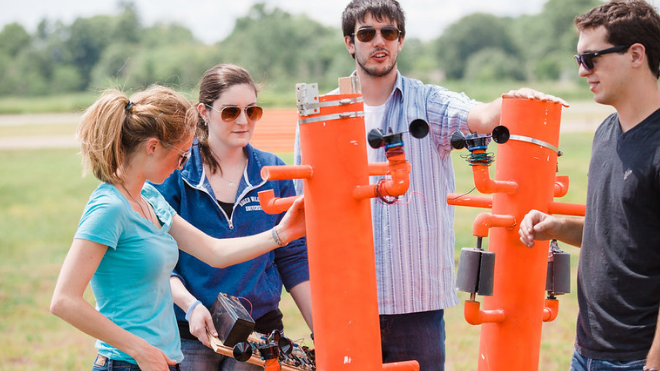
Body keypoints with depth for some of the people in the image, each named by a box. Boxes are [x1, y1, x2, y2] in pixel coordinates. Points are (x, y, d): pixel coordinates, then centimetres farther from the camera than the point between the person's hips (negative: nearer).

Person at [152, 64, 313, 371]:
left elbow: (293, 258, 8)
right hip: (191, 334, -2)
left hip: (260, 329, 2)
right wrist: (189, 304, -19)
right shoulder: (174, 173, -3)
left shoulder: (273, 173, 5)